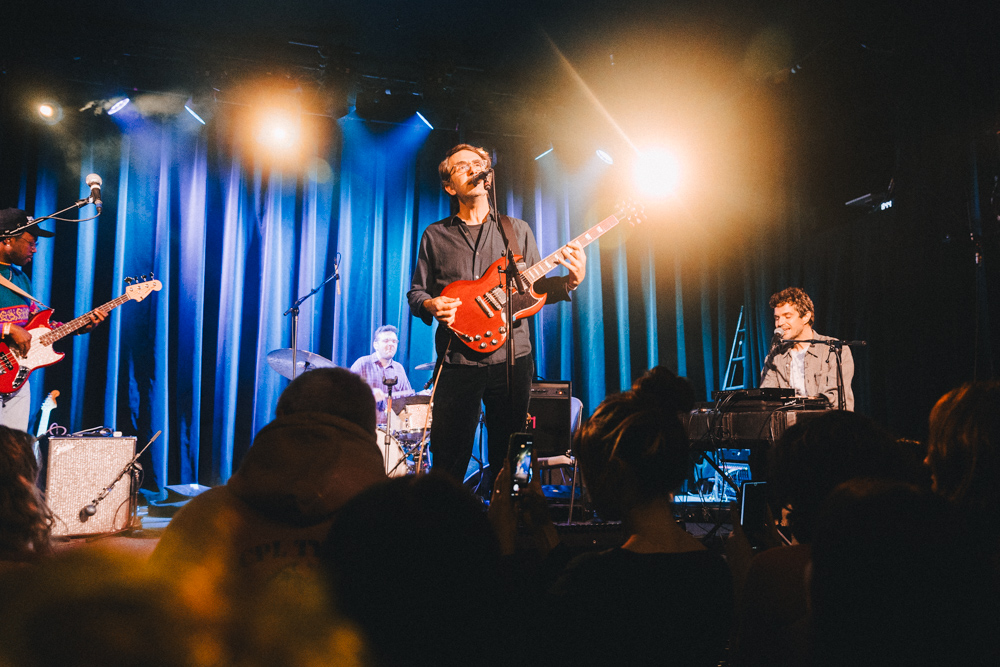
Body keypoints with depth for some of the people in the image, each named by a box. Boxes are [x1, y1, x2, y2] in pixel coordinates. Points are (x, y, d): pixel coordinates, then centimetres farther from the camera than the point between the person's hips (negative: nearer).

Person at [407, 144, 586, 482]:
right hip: (457, 363, -1)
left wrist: (569, 282, -8)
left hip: (511, 360, 1)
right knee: (447, 463, -2)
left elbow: (533, 288, 11)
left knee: (508, 463, 7)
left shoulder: (518, 230, 12)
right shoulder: (435, 235, 9)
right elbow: (415, 292, 12)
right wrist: (430, 305, -10)